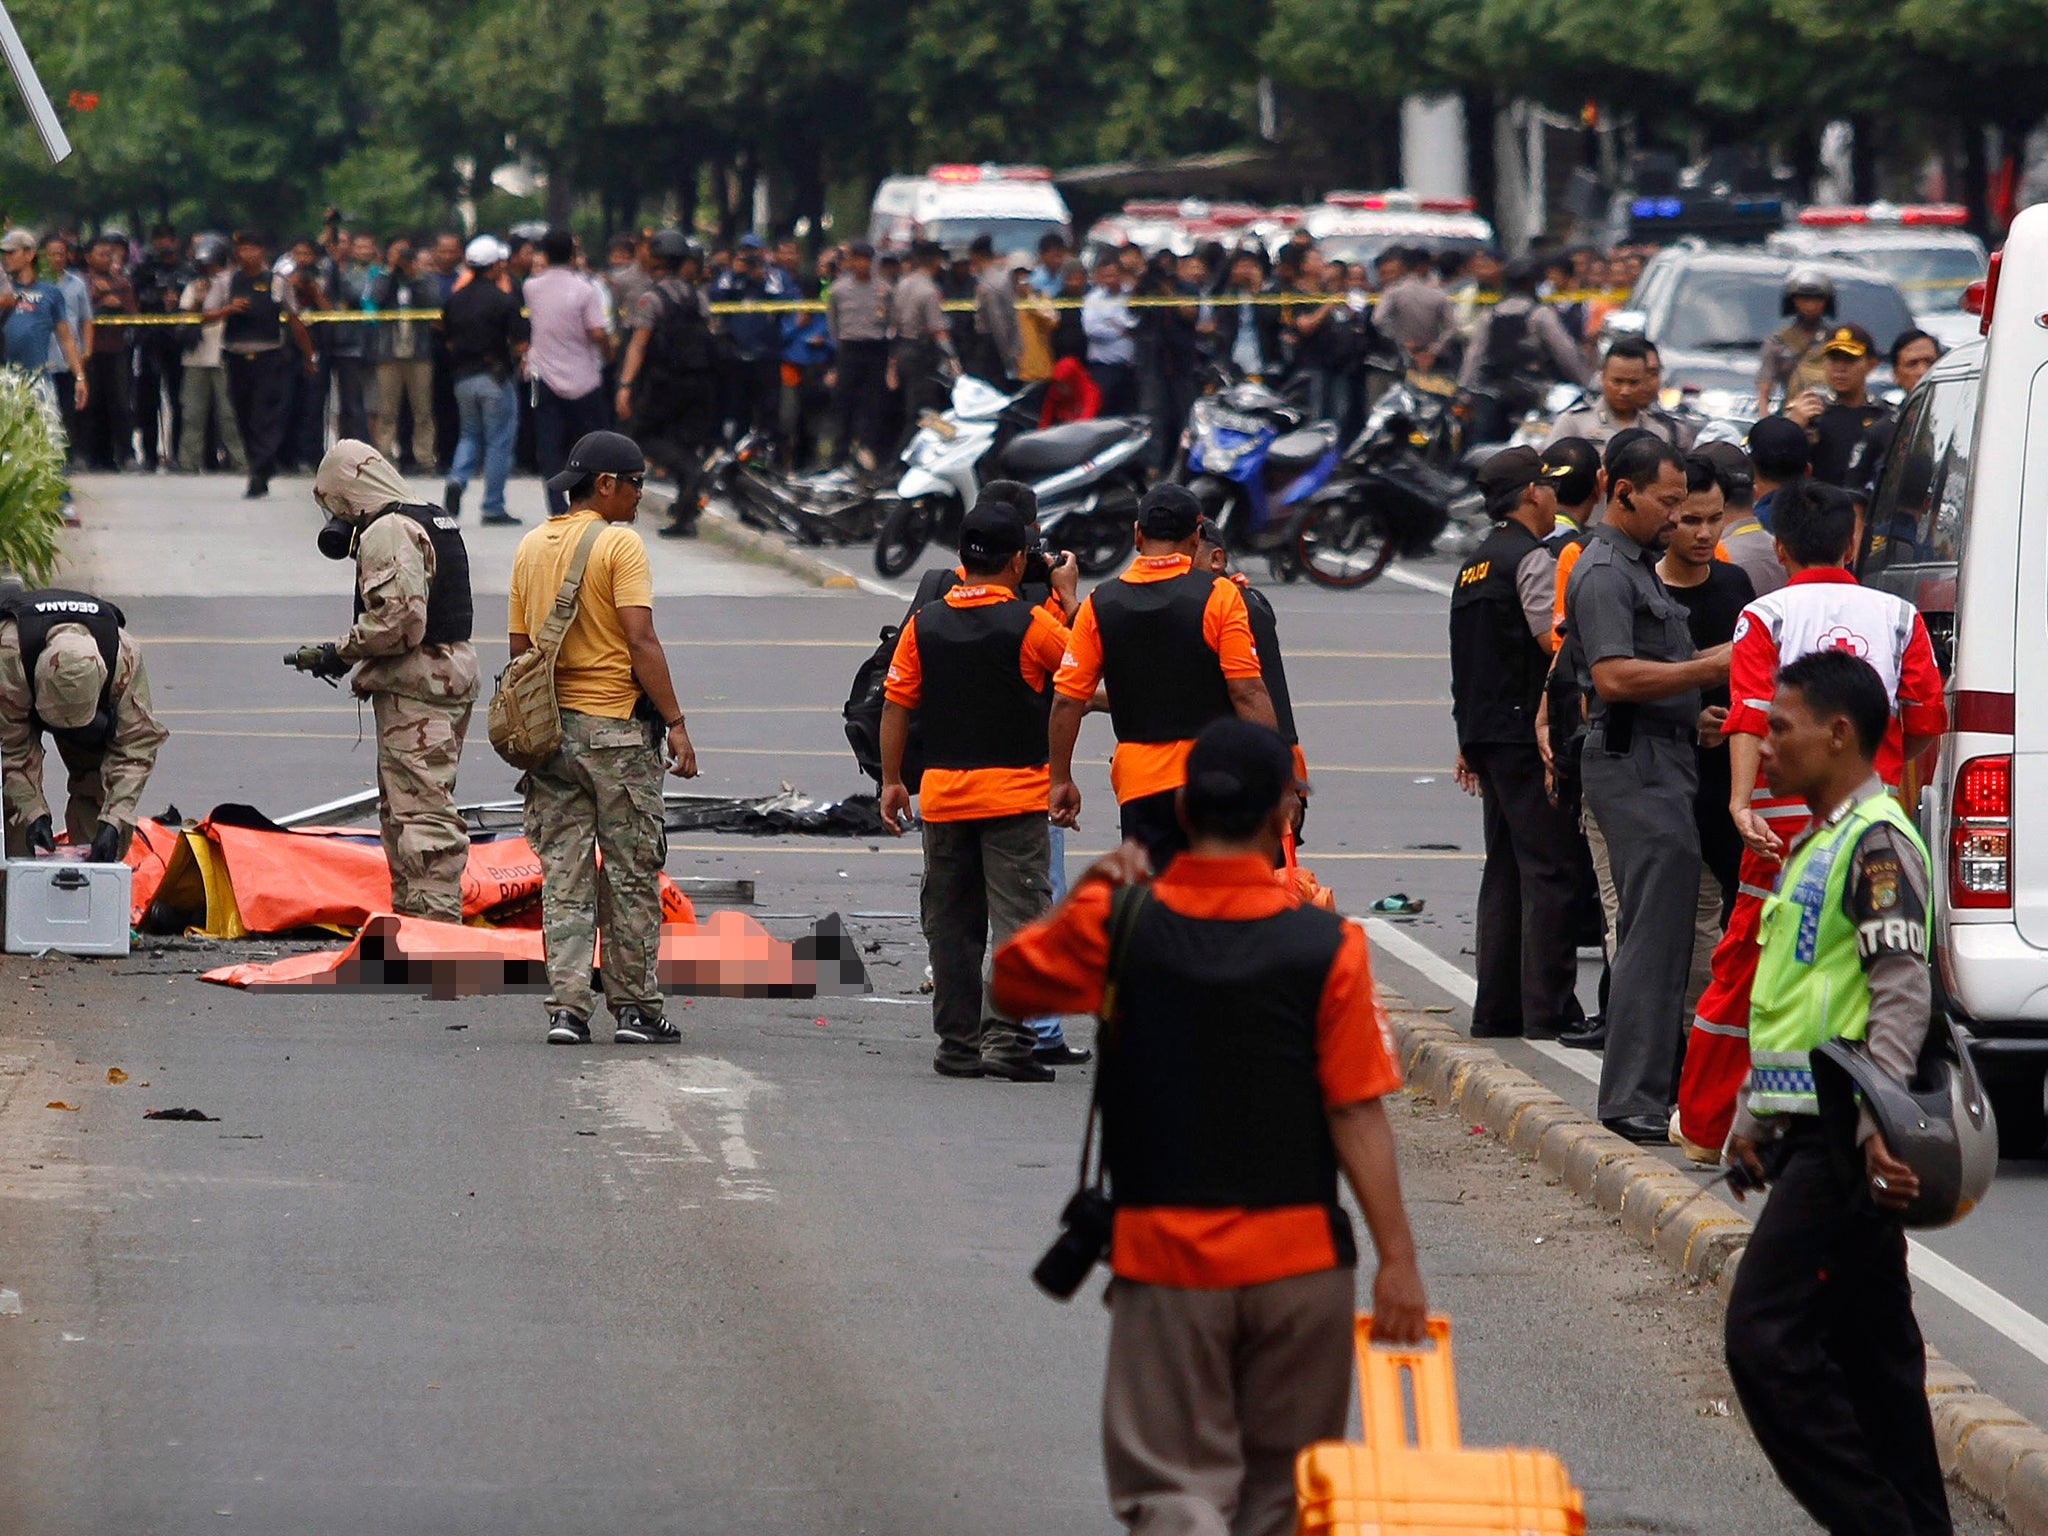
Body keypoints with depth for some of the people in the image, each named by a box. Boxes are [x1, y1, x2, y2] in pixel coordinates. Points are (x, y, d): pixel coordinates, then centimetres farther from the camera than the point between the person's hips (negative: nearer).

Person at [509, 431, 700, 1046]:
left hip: (550, 729, 6)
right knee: (630, 877, 4)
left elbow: (519, 646, 13)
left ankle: (567, 1009, -1)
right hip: (617, 726, -6)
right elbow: (640, 641, -16)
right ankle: (635, 1009, 7)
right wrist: (675, 723, -13)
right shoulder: (619, 544, -10)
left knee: (563, 877, 5)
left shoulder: (531, 547, 10)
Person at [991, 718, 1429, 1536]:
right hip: (1299, 1257, 0)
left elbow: (1011, 980, 13)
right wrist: (1397, 1258, -8)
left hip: (1165, 1259, 0)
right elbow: (1358, 1116, -10)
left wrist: (1085, 894, 20)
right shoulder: (1327, 946, -9)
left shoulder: (1115, 925, -5)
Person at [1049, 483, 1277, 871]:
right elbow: (1248, 694, -10)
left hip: (1139, 781, 2)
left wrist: (1062, 780, 12)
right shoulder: (1219, 596, -5)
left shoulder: (1100, 605, 3)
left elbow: (1067, 701, 3)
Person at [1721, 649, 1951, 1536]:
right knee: (1868, 1351, 10)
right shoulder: (1817, 846, 19)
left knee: (1764, 1337, -14)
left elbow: (1904, 991, -21)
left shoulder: (1876, 841, -12)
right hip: (1808, 1135, 10)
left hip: (1843, 1144, -10)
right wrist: (1755, 1115, 24)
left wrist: (1877, 1123, -29)